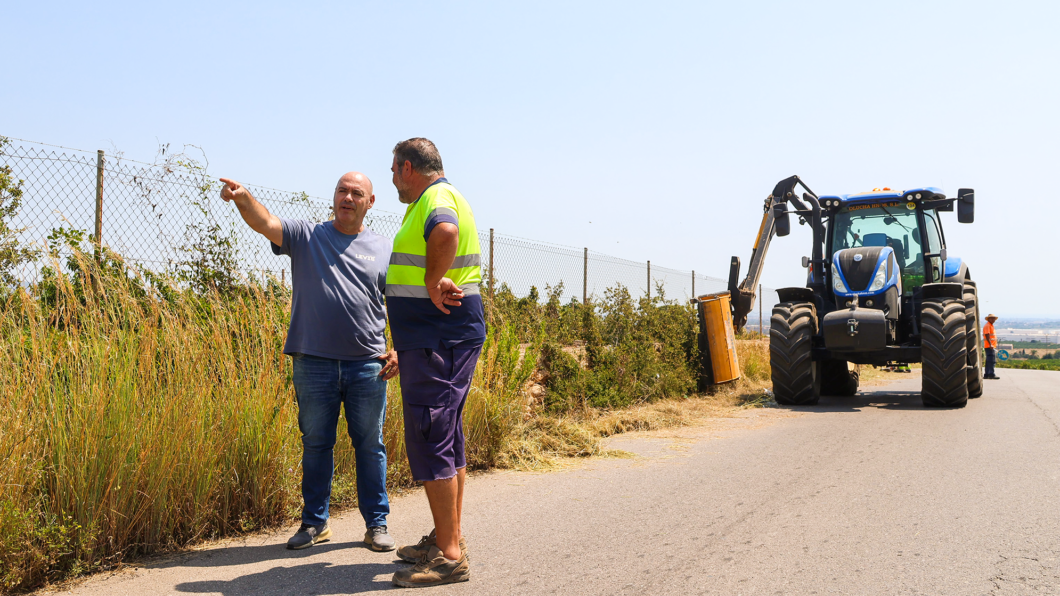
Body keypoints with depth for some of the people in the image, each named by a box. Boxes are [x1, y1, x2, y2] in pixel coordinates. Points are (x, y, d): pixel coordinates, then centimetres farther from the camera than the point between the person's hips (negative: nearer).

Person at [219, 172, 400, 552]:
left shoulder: (385, 249, 9)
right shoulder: (306, 236, 7)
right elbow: (265, 223, -9)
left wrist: (398, 350, -3)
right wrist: (243, 198, -30)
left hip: (368, 365, 0)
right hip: (314, 364, 0)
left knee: (370, 446, 7)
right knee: (316, 444, 9)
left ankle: (376, 523, 17)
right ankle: (315, 522, 22)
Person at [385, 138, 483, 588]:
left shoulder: (438, 198, -14)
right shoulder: (435, 200, 21)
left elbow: (445, 233, -38)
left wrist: (433, 282, -27)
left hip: (437, 341, -11)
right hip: (440, 338, 11)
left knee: (431, 441, -9)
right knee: (447, 440, 16)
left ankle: (449, 556, -4)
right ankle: (449, 538, 27)